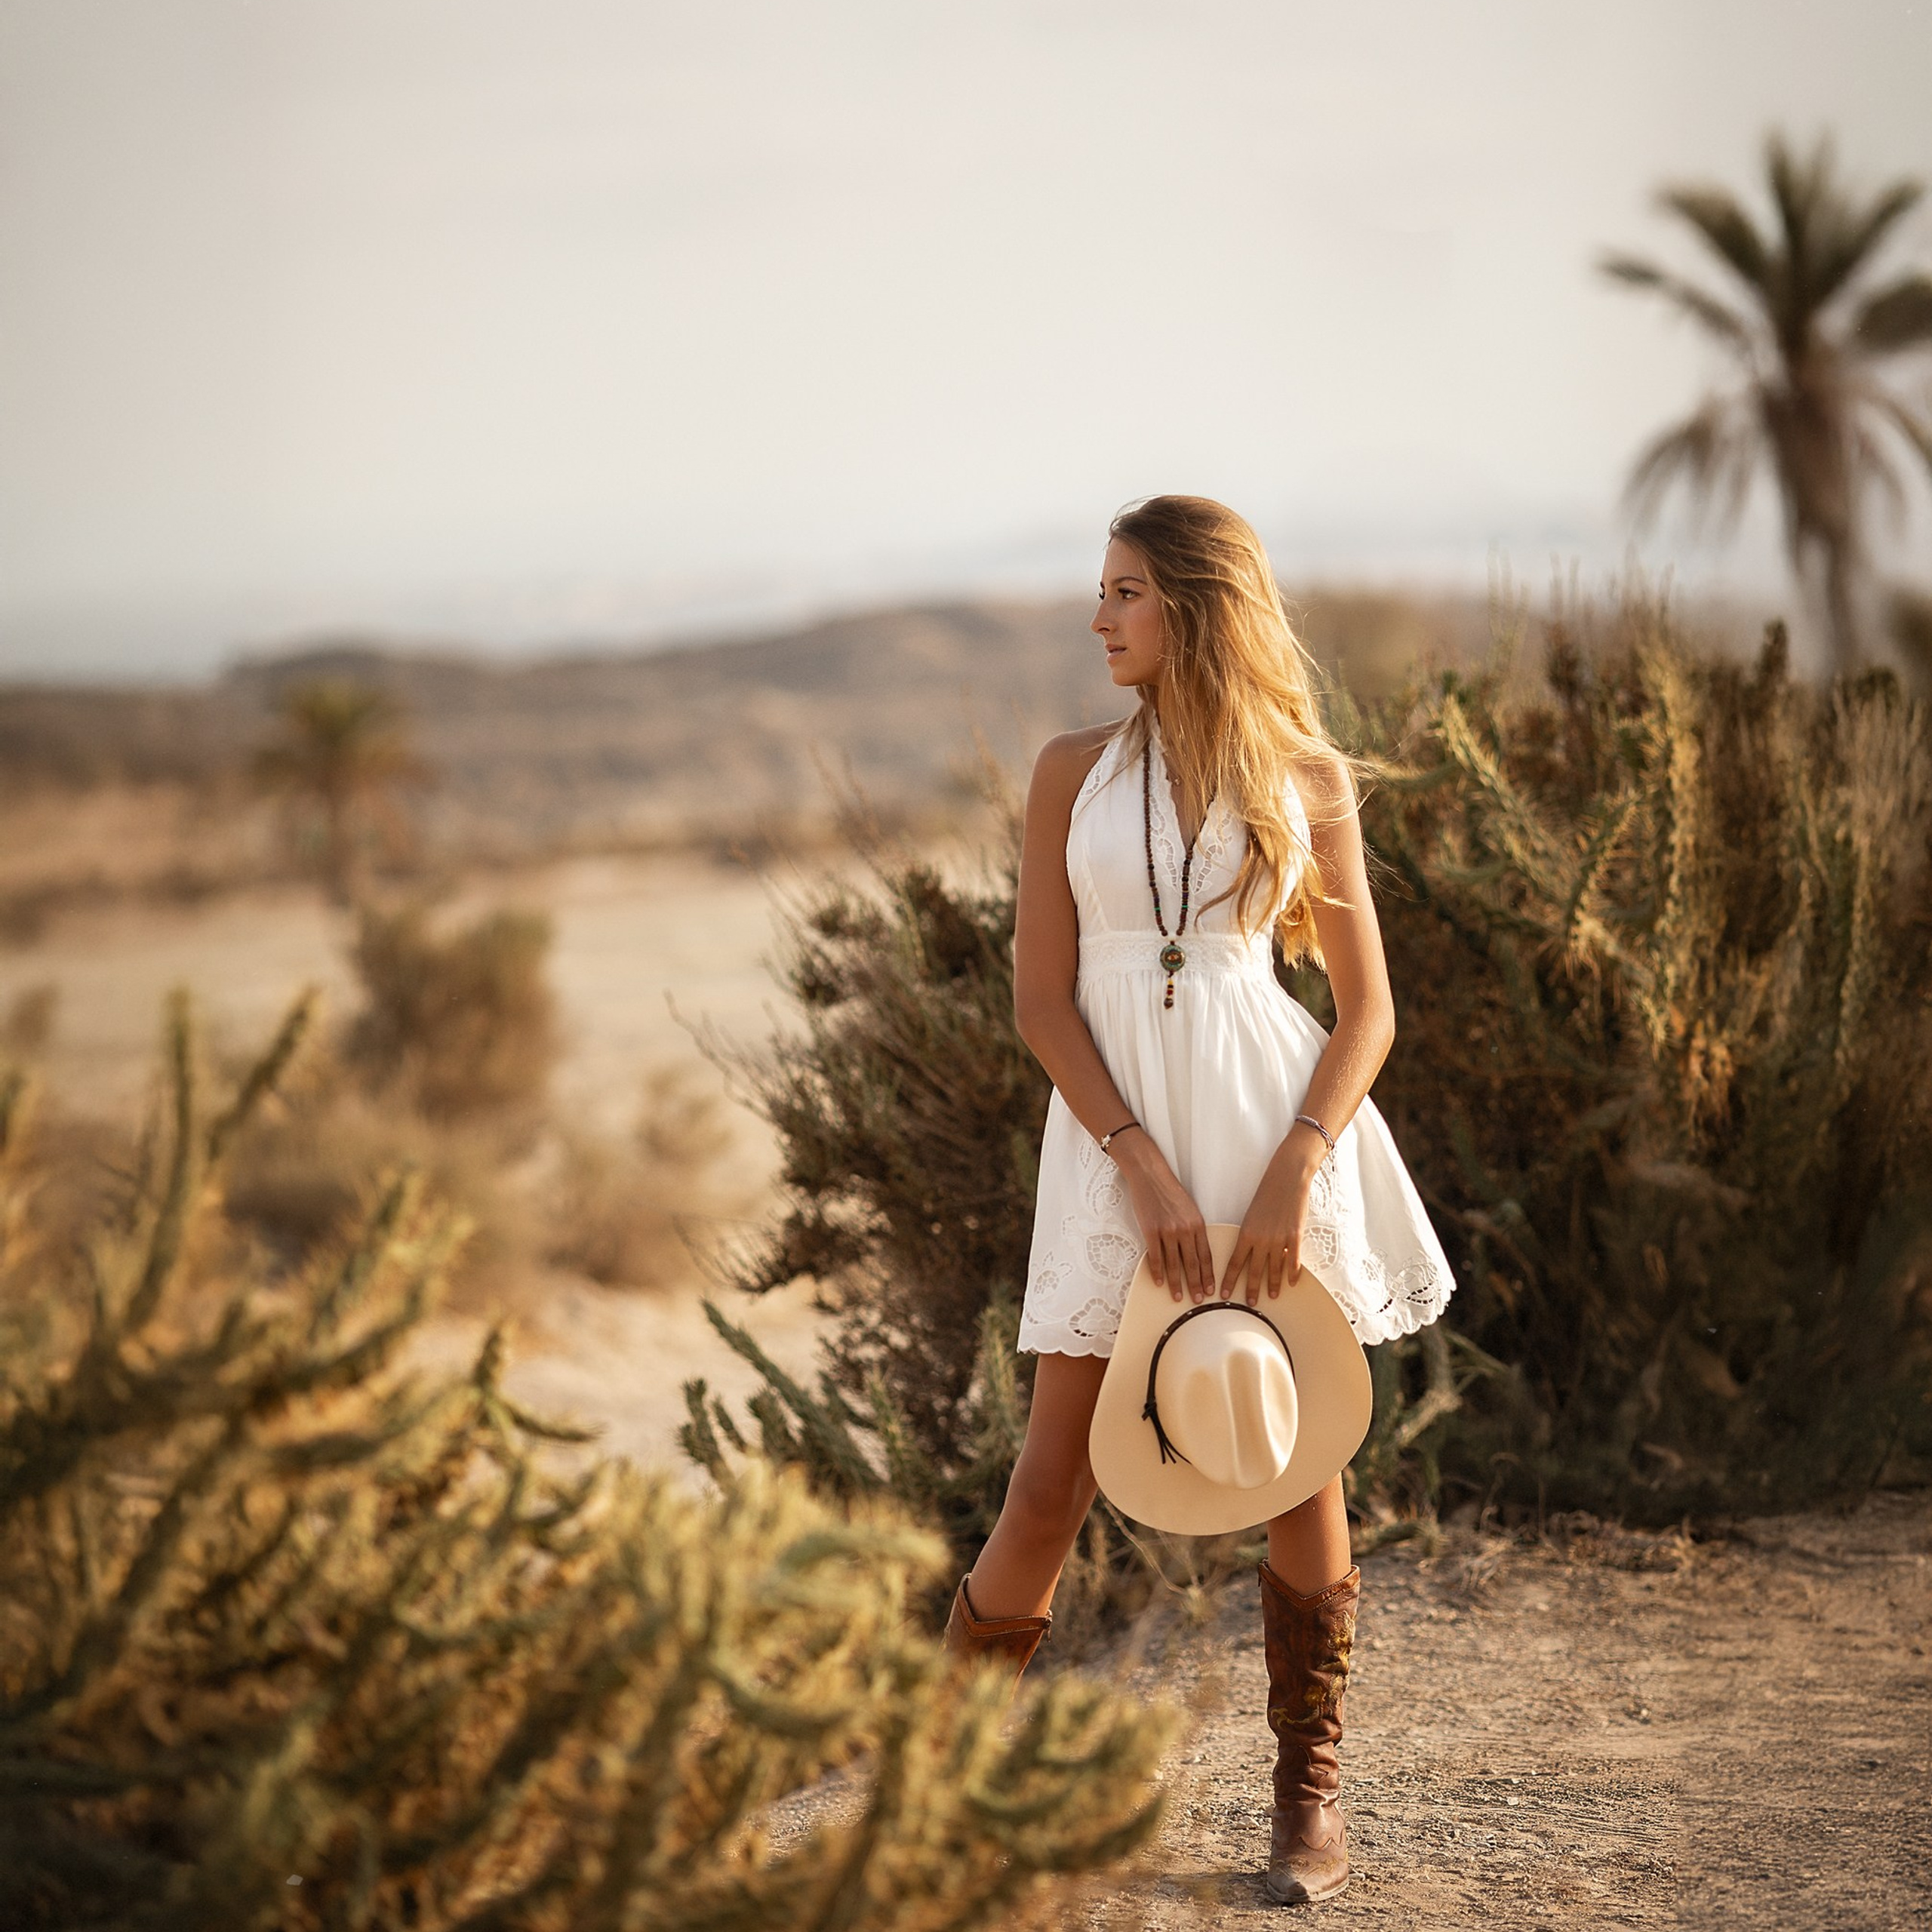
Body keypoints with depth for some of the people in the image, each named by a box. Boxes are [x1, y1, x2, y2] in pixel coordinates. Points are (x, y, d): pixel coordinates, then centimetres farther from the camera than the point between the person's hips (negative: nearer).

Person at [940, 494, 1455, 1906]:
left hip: (1275, 1122, 0)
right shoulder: (1075, 771, 6)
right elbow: (1043, 1002, 1)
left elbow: (1369, 1008, 3)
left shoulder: (1307, 776, 4)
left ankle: (1311, 1793, 17)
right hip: (1116, 1135, 1)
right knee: (1053, 1485, -1)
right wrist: (1144, 1167, -11)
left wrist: (1295, 1170, -11)